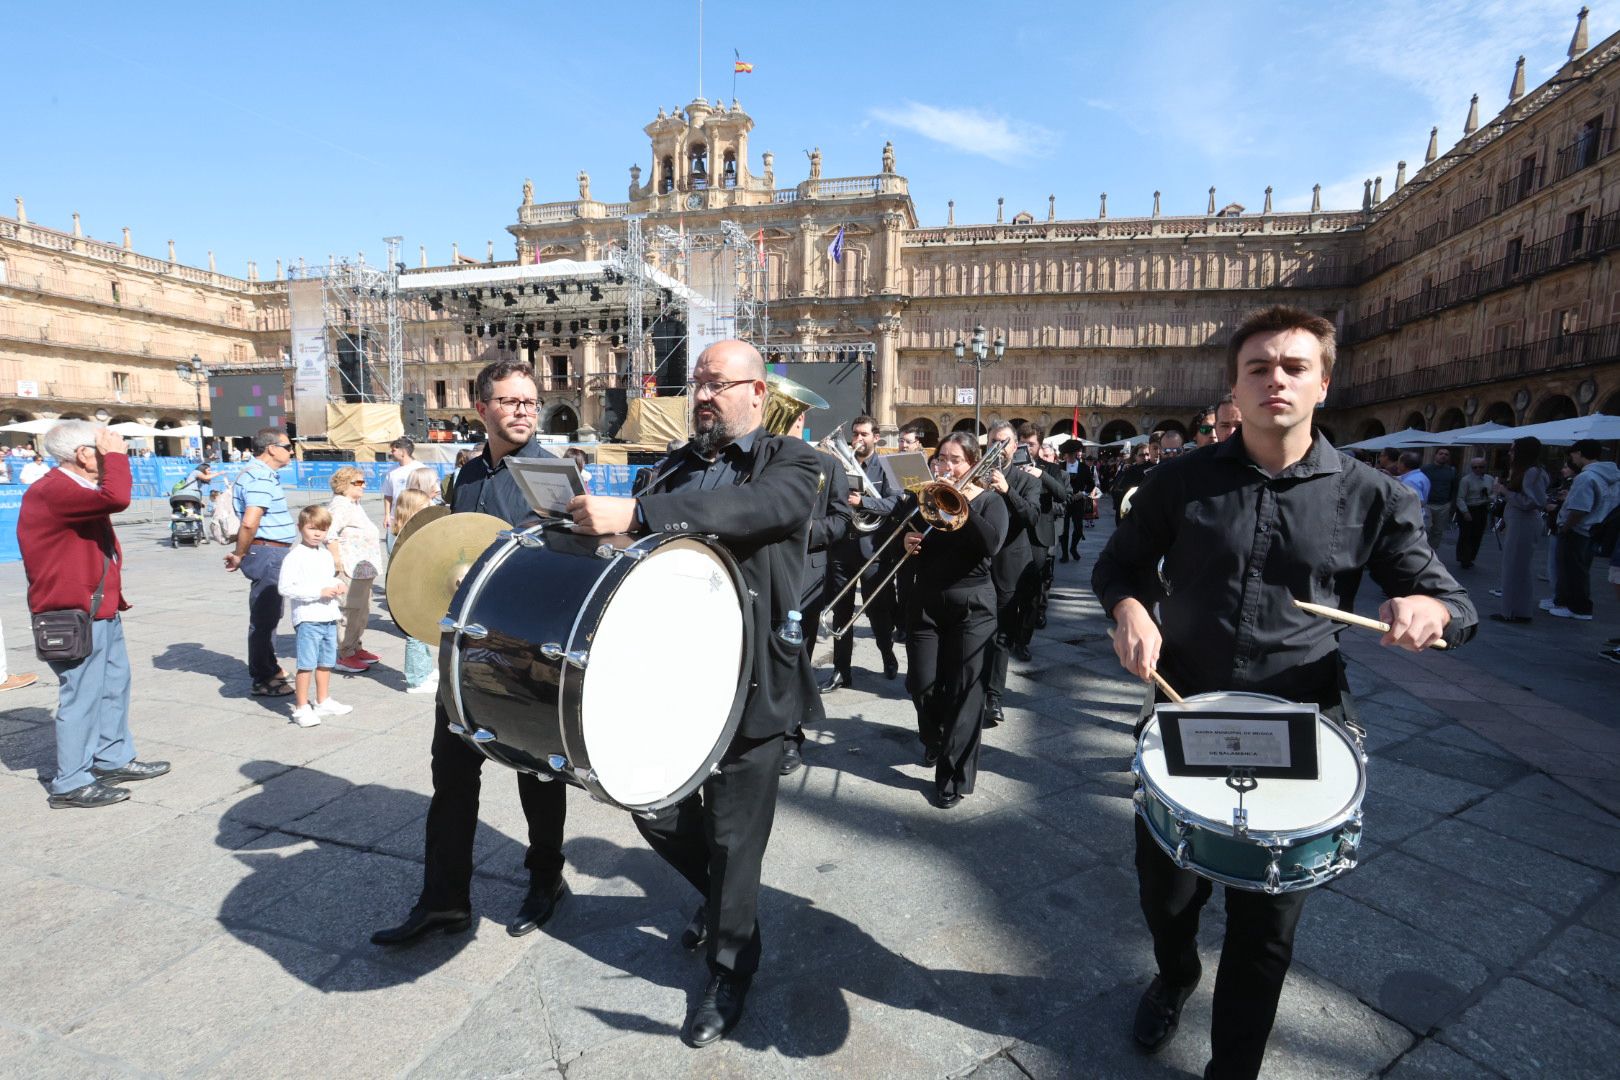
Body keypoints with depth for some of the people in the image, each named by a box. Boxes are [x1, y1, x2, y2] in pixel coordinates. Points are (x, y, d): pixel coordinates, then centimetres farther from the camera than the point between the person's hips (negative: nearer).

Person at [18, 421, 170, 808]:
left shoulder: (73, 488, 16)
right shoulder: (52, 491, -20)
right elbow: (116, 498, -38)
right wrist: (115, 454, -21)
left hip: (100, 611, 10)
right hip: (75, 617, -10)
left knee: (114, 684, 17)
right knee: (82, 696, -4)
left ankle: (113, 759, 30)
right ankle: (70, 785, 7)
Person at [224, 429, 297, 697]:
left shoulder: (261, 474, 15)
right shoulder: (261, 478, -19)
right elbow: (249, 523, -28)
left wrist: (291, 526, 30)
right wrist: (239, 555, -17)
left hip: (273, 554, 11)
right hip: (268, 554, -11)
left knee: (270, 614, 21)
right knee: (264, 617, -1)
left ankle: (270, 669, 34)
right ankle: (262, 680, 9)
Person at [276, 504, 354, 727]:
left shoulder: (327, 554, 13)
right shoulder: (295, 556, -11)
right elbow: (285, 588, -18)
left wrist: (339, 586, 6)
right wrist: (319, 592, -21)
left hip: (329, 617, 8)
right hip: (307, 619, -8)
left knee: (326, 662, 16)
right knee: (307, 664, -5)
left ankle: (323, 701, 29)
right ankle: (301, 708, 5)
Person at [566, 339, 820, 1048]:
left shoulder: (789, 465, -6)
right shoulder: (672, 469, 12)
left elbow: (756, 508, -27)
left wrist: (634, 513, -35)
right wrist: (598, 515, -9)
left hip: (746, 685, -5)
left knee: (734, 838, 8)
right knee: (656, 813, 16)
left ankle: (730, 972, 35)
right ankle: (723, 898, 48)